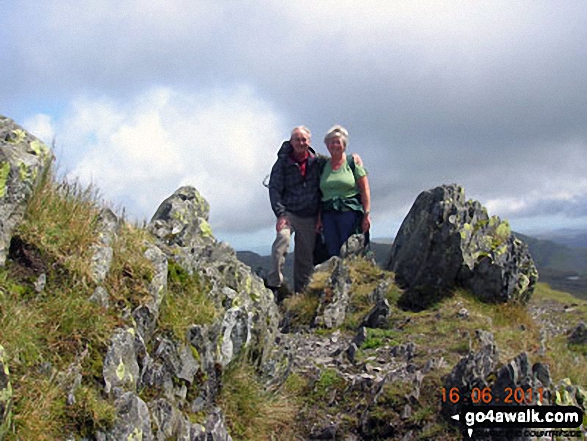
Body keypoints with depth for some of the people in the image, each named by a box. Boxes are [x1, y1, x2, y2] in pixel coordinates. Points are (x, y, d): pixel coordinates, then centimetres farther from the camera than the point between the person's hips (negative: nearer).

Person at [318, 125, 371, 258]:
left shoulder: (353, 162, 4)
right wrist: (319, 218, 8)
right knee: (333, 253, -1)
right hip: (328, 213, 4)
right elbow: (319, 194, 14)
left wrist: (367, 214, -8)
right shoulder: (323, 166, 14)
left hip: (349, 211, -3)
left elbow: (365, 190, -1)